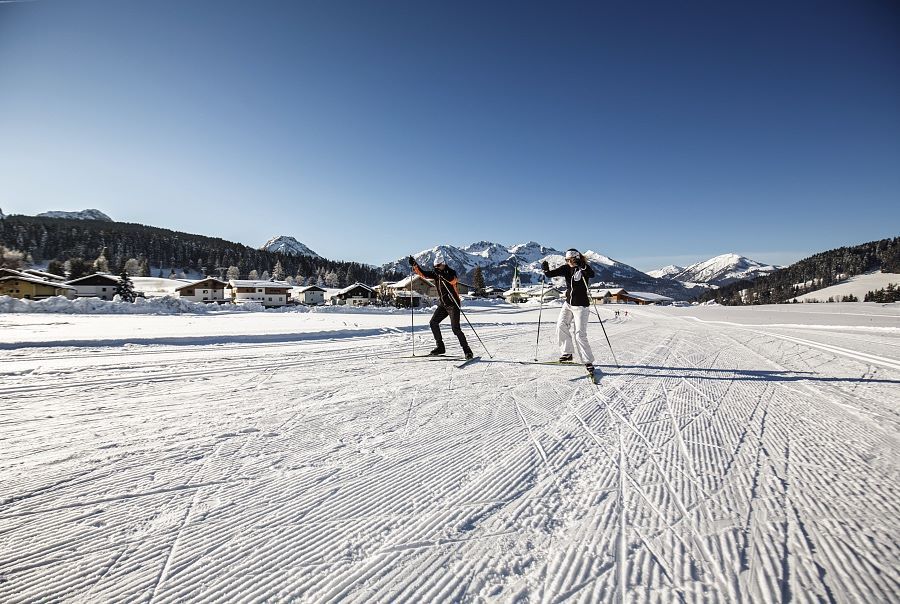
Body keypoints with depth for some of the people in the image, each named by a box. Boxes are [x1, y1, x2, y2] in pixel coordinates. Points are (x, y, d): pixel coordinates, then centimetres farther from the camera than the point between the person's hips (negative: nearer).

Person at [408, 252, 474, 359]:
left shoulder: (451, 272, -11)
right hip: (443, 304, 7)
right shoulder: (435, 273, 8)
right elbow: (423, 274, 9)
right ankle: (440, 347, 13)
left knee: (455, 328, -13)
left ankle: (467, 351, -3)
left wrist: (443, 274, -45)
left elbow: (454, 280, -33)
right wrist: (414, 265, -4)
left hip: (453, 304, -7)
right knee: (433, 323, 1)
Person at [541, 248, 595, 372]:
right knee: (561, 326, -6)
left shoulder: (584, 269, -12)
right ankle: (567, 353, 7)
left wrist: (582, 266, -47)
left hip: (581, 306, -6)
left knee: (580, 334, -8)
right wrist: (546, 269, -27)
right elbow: (551, 273, -7)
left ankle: (588, 361, 3)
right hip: (568, 304, 6)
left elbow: (592, 274, -33)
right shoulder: (566, 268, 1)